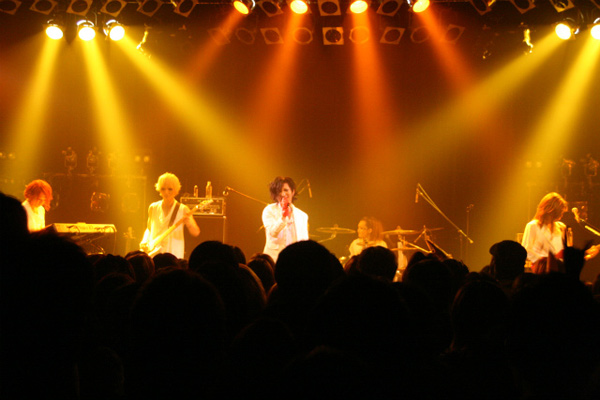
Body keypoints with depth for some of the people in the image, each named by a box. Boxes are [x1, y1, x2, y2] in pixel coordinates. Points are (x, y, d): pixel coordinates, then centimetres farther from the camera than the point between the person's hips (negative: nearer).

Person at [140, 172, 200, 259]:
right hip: (153, 254, 3)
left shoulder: (182, 209, -1)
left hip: (173, 256, -3)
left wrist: (188, 223, -25)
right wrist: (144, 242, 5)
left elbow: (196, 232, -6)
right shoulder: (153, 208, 10)